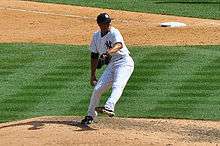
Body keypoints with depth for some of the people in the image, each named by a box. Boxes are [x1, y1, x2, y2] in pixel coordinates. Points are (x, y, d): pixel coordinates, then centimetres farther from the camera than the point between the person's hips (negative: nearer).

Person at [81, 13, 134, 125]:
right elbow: (94, 56, 18)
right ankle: (90, 116, 18)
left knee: (117, 86, -29)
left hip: (124, 62, -7)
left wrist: (108, 52, -51)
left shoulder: (114, 33, -11)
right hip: (111, 65, 7)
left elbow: (119, 45, -32)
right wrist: (93, 75, 16)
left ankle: (109, 108, -50)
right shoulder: (96, 36, 10)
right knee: (97, 89, 3)